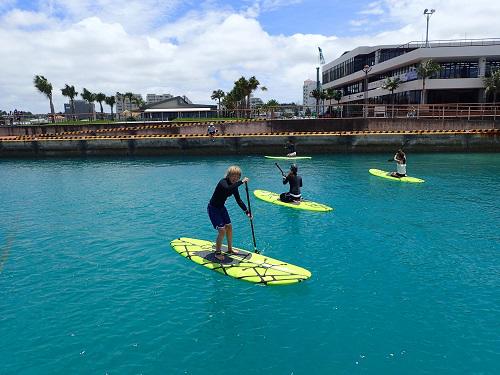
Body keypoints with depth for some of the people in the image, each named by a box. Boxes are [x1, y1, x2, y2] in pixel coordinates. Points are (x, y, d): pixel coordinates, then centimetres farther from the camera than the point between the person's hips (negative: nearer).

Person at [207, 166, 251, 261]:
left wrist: (247, 212, -1)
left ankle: (230, 249, 32)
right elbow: (227, 189, -50)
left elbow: (238, 200, 5)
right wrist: (241, 182, -47)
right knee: (222, 230, -12)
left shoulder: (234, 186, -1)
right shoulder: (223, 182, -25)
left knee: (229, 227, 12)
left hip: (221, 207, 8)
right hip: (213, 208, -8)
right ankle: (218, 253, 5)